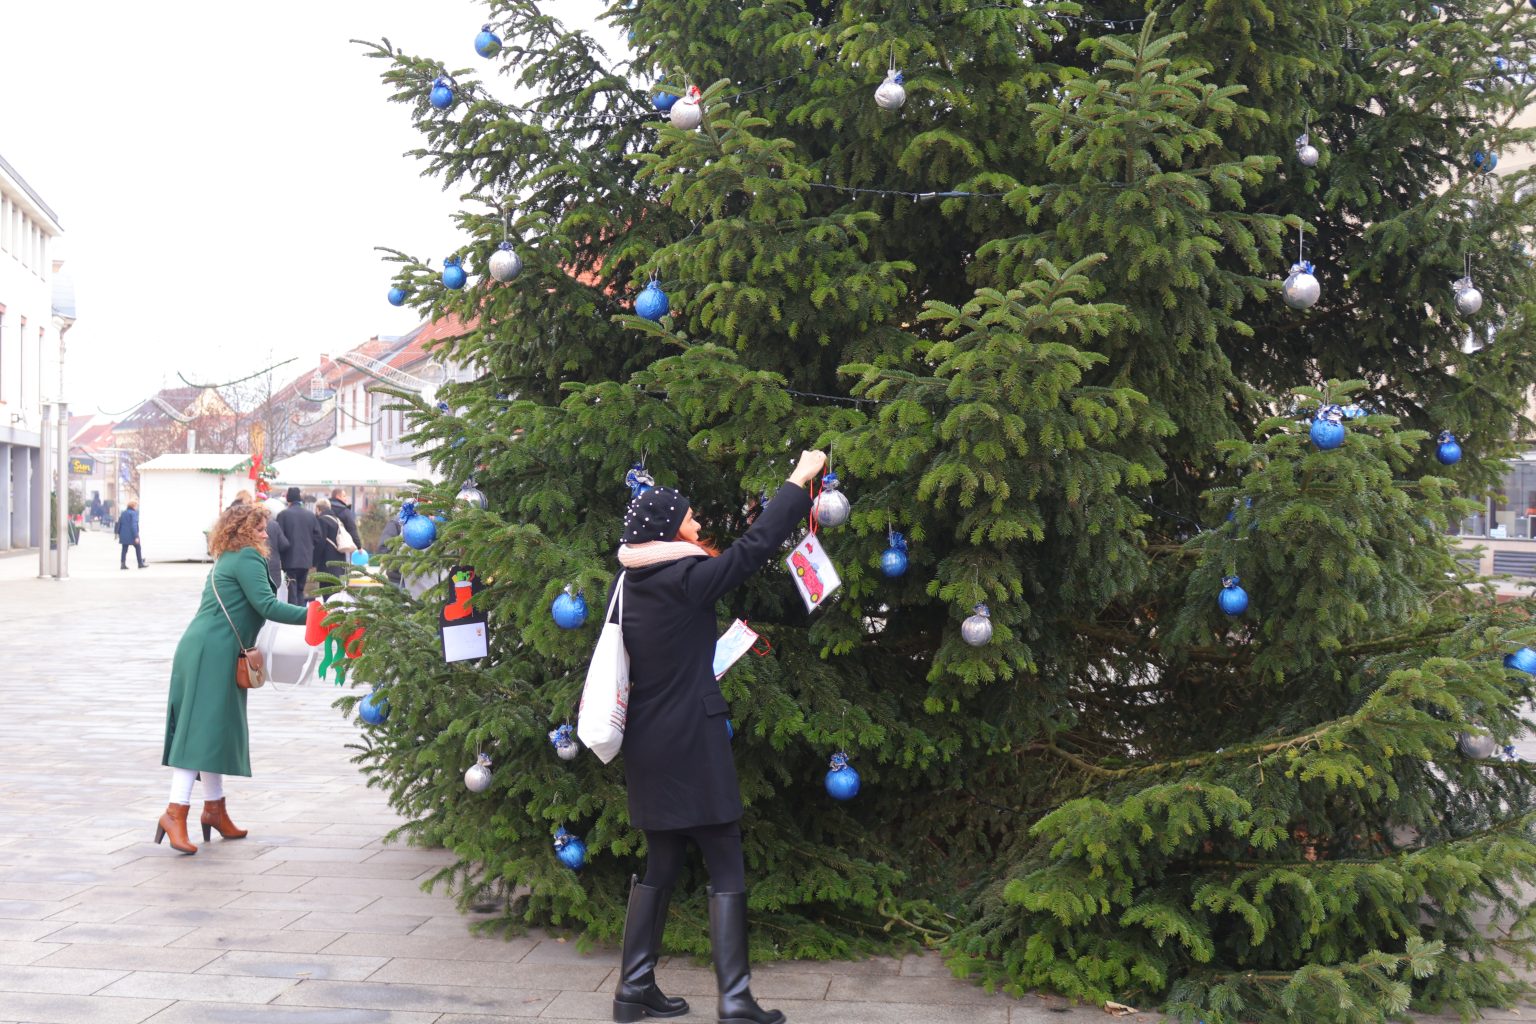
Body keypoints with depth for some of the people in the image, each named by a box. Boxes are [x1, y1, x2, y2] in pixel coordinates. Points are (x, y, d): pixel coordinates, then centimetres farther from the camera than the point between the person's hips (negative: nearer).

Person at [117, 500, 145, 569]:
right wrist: (136, 537, -19)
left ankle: (123, 564, 0)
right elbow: (134, 525, -18)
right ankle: (140, 564, 11)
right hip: (131, 535, -6)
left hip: (124, 535, 6)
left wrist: (119, 534, 19)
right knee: (138, 548, 7)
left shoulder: (123, 513, 11)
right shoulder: (133, 513, -12)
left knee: (124, 550, 7)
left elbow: (119, 524, 13)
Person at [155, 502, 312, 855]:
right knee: (202, 729, -12)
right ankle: (175, 812, -14)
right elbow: (266, 605, -17)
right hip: (212, 653, -10)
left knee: (215, 729, 13)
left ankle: (215, 809, 20)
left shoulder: (228, 561, 21)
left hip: (206, 651, 10)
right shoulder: (247, 558, -8)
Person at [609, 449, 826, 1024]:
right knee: (726, 869, -2)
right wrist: (800, 479, -2)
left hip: (646, 746, 8)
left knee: (661, 863, 16)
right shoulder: (684, 579, -15)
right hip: (692, 744, -8)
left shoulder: (628, 585, 6)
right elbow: (756, 545, -12)